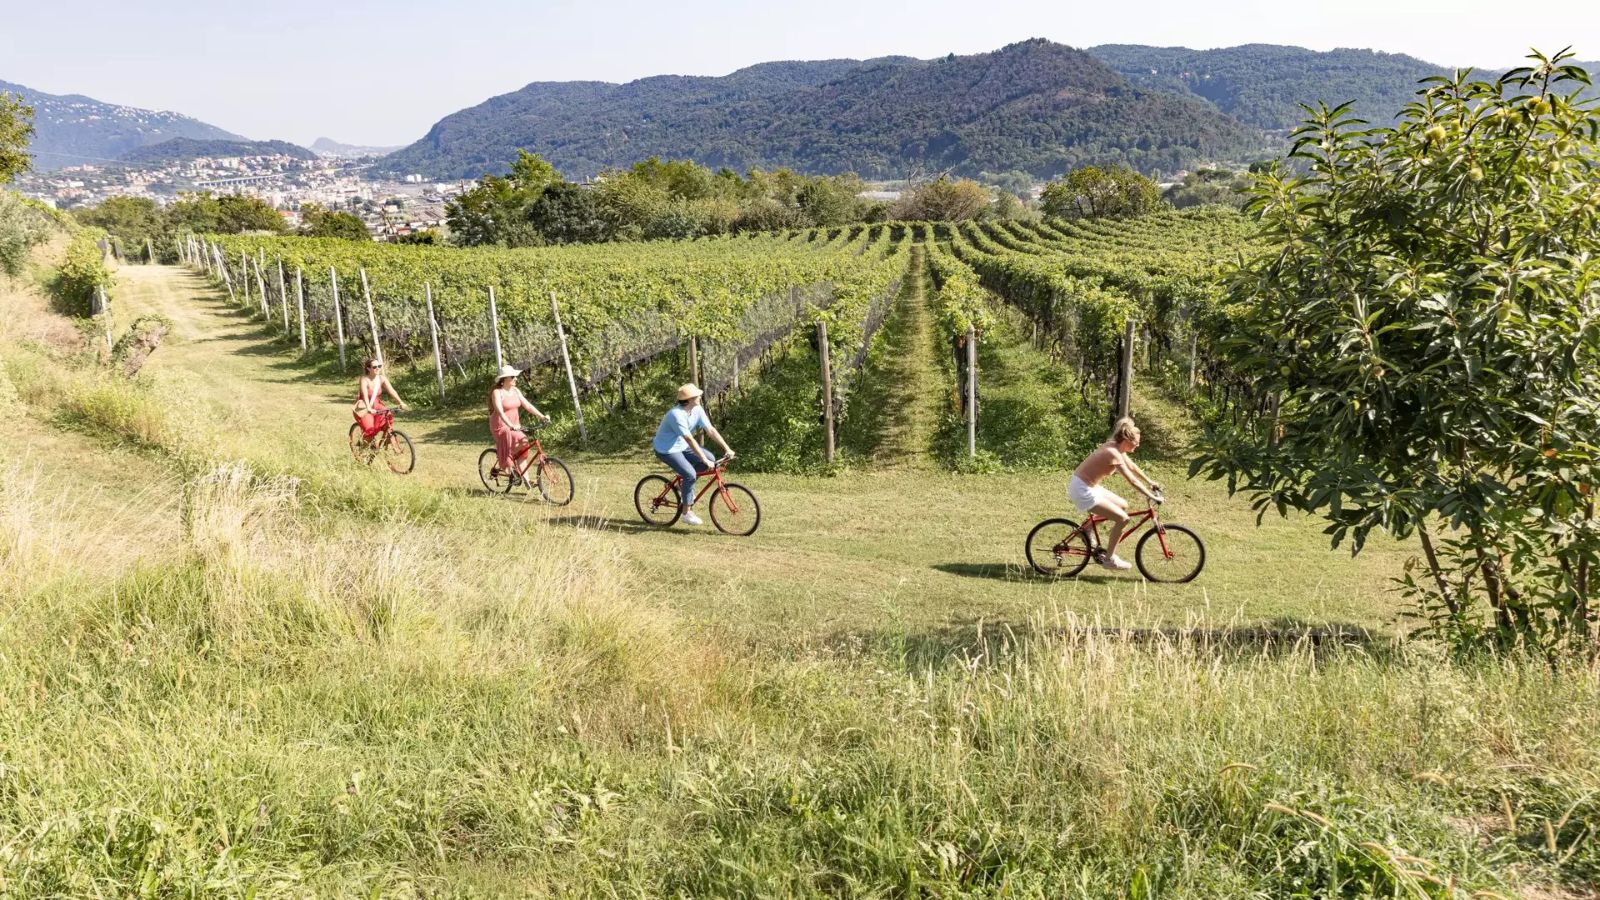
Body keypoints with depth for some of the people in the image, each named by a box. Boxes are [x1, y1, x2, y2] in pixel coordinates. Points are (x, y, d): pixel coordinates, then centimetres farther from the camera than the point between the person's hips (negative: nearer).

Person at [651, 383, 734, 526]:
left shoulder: (697, 410, -8)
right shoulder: (677, 415, -31)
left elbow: (711, 430, -10)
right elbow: (690, 440, -34)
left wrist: (727, 448, -18)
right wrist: (704, 460, -36)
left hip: (682, 446, 8)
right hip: (666, 450, -8)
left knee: (710, 458, -5)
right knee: (690, 474, -24)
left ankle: (685, 485, 13)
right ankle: (686, 512, -9)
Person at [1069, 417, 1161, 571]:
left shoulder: (1115, 447, 6)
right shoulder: (1114, 454, -23)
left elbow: (1132, 467, 22)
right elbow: (1133, 481, -23)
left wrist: (1150, 482, 27)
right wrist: (1152, 496, -17)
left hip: (1088, 486, 10)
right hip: (1082, 491, -10)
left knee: (1123, 506, 18)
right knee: (1122, 518, -9)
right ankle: (1109, 559, 2)